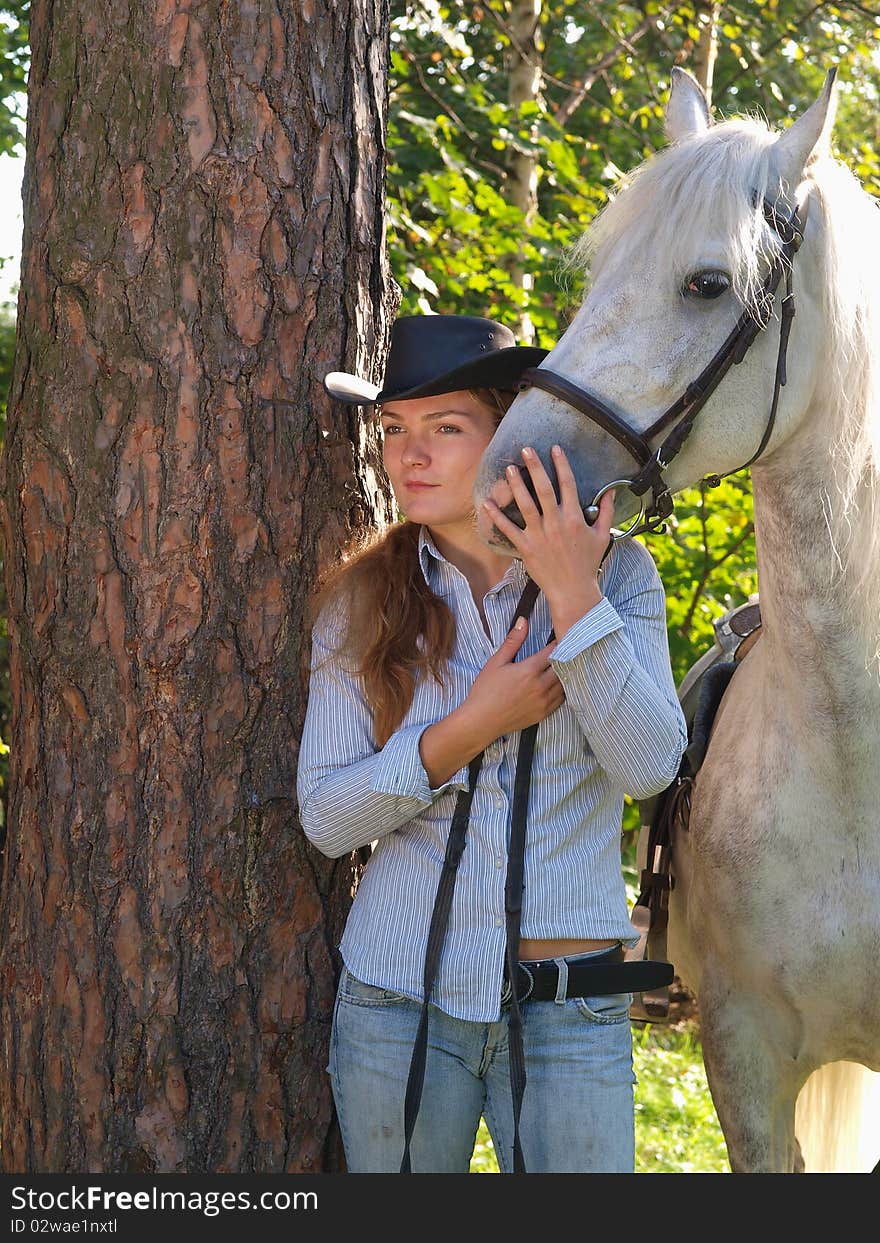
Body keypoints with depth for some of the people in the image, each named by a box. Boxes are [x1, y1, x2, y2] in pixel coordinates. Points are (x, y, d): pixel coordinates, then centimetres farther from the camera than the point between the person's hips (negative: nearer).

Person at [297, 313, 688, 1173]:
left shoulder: (617, 575, -1)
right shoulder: (361, 602, 0)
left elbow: (650, 766, -12)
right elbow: (324, 819, -4)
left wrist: (572, 596, -19)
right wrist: (466, 732, -16)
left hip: (571, 1013, -1)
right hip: (399, 996, 1)